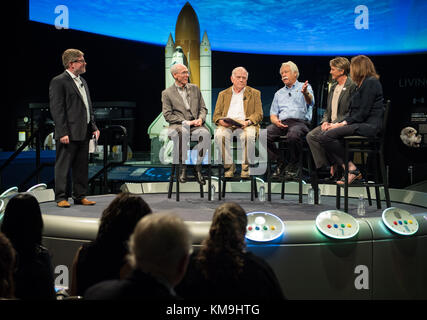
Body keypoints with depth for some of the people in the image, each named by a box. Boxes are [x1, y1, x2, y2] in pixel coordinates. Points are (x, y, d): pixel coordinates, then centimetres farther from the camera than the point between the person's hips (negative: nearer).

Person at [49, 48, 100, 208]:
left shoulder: (82, 81, 18)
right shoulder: (58, 81, -8)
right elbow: (56, 109, -14)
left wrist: (93, 126, 13)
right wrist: (62, 132, -19)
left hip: (83, 133, 8)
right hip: (68, 134, -8)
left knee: (82, 166, 11)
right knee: (63, 166, -2)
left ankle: (80, 196, 19)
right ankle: (61, 198, 5)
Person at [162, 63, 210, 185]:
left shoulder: (195, 88, 20)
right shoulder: (167, 93, 8)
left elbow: (203, 108, 18)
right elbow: (167, 115, -1)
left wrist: (201, 118, -5)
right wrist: (184, 122, -13)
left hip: (196, 124, 3)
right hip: (178, 125, -3)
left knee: (205, 133, -33)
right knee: (182, 133, -40)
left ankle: (197, 167, -20)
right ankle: (182, 167, -23)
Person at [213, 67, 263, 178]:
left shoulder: (254, 93, 18)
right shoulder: (223, 94, 22)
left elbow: (258, 114, 8)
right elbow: (216, 115, 15)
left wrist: (247, 122, -13)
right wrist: (221, 121, -10)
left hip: (246, 124, -1)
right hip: (227, 125, 1)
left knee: (248, 135, -36)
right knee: (220, 135, -33)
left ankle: (246, 167, -19)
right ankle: (229, 166, -18)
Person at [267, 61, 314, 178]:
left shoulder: (304, 87, 13)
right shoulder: (279, 93, 28)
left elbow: (310, 102, -8)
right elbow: (273, 114, 23)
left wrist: (306, 93, -32)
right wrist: (276, 121, -2)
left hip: (299, 122, -4)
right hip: (281, 123, 4)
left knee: (293, 134, -39)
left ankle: (293, 164, -15)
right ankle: (280, 162, -10)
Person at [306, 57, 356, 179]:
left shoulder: (352, 86, -8)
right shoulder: (333, 87, 19)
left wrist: (334, 124, -18)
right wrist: (325, 121, 2)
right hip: (330, 123, 8)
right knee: (310, 136, -14)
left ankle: (334, 167, -15)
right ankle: (325, 167, -14)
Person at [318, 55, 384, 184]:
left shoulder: (371, 82, -8)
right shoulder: (363, 84, 23)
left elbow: (364, 112, -16)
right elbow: (354, 111, 19)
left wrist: (344, 123, -13)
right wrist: (340, 123, 5)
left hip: (369, 126, -10)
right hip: (359, 124, 10)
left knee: (327, 137, -22)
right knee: (325, 135, -6)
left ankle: (352, 168, -12)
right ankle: (348, 169, -11)